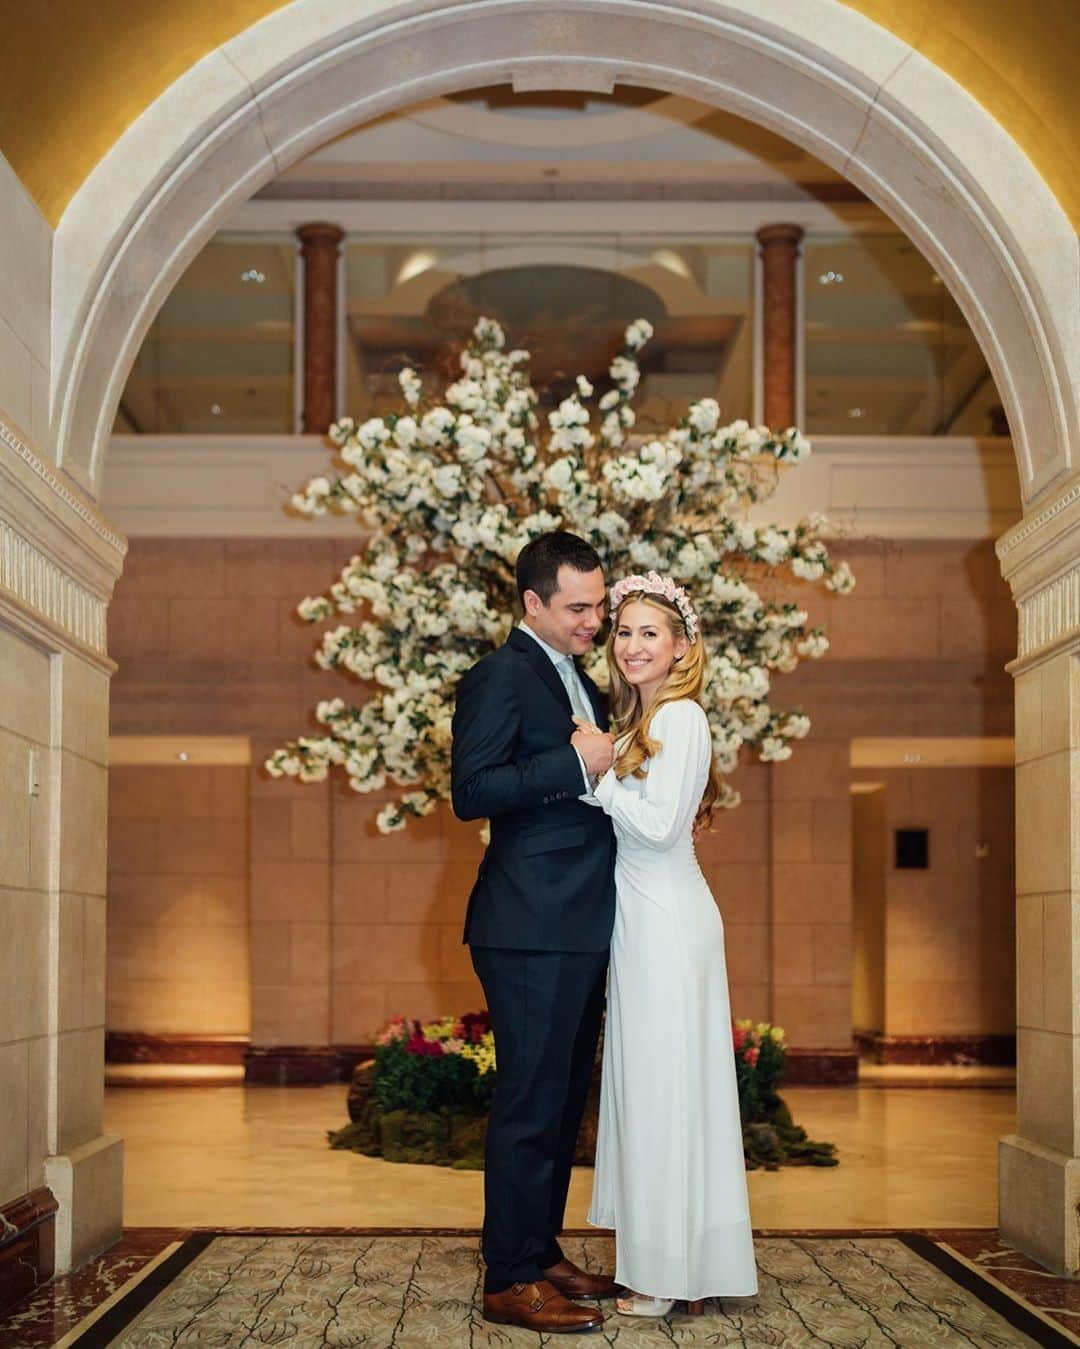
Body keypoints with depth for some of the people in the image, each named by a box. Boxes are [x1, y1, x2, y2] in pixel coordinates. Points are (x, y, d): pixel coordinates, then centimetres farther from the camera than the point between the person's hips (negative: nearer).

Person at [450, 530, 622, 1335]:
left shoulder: (582, 684, 19)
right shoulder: (502, 677, -9)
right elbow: (472, 792, -19)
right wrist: (574, 764, -22)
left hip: (579, 931, 9)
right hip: (532, 929, -9)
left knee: (564, 1101, 14)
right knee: (531, 1102, -6)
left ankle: (542, 1254, 24)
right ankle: (510, 1280, 2)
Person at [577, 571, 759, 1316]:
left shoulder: (681, 717, -12)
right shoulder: (639, 720, 16)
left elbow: (660, 822, -19)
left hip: (668, 920, -9)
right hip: (639, 918, 9)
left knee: (666, 1084, -4)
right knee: (646, 1085, 11)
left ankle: (673, 1277, 4)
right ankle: (660, 1261, 18)